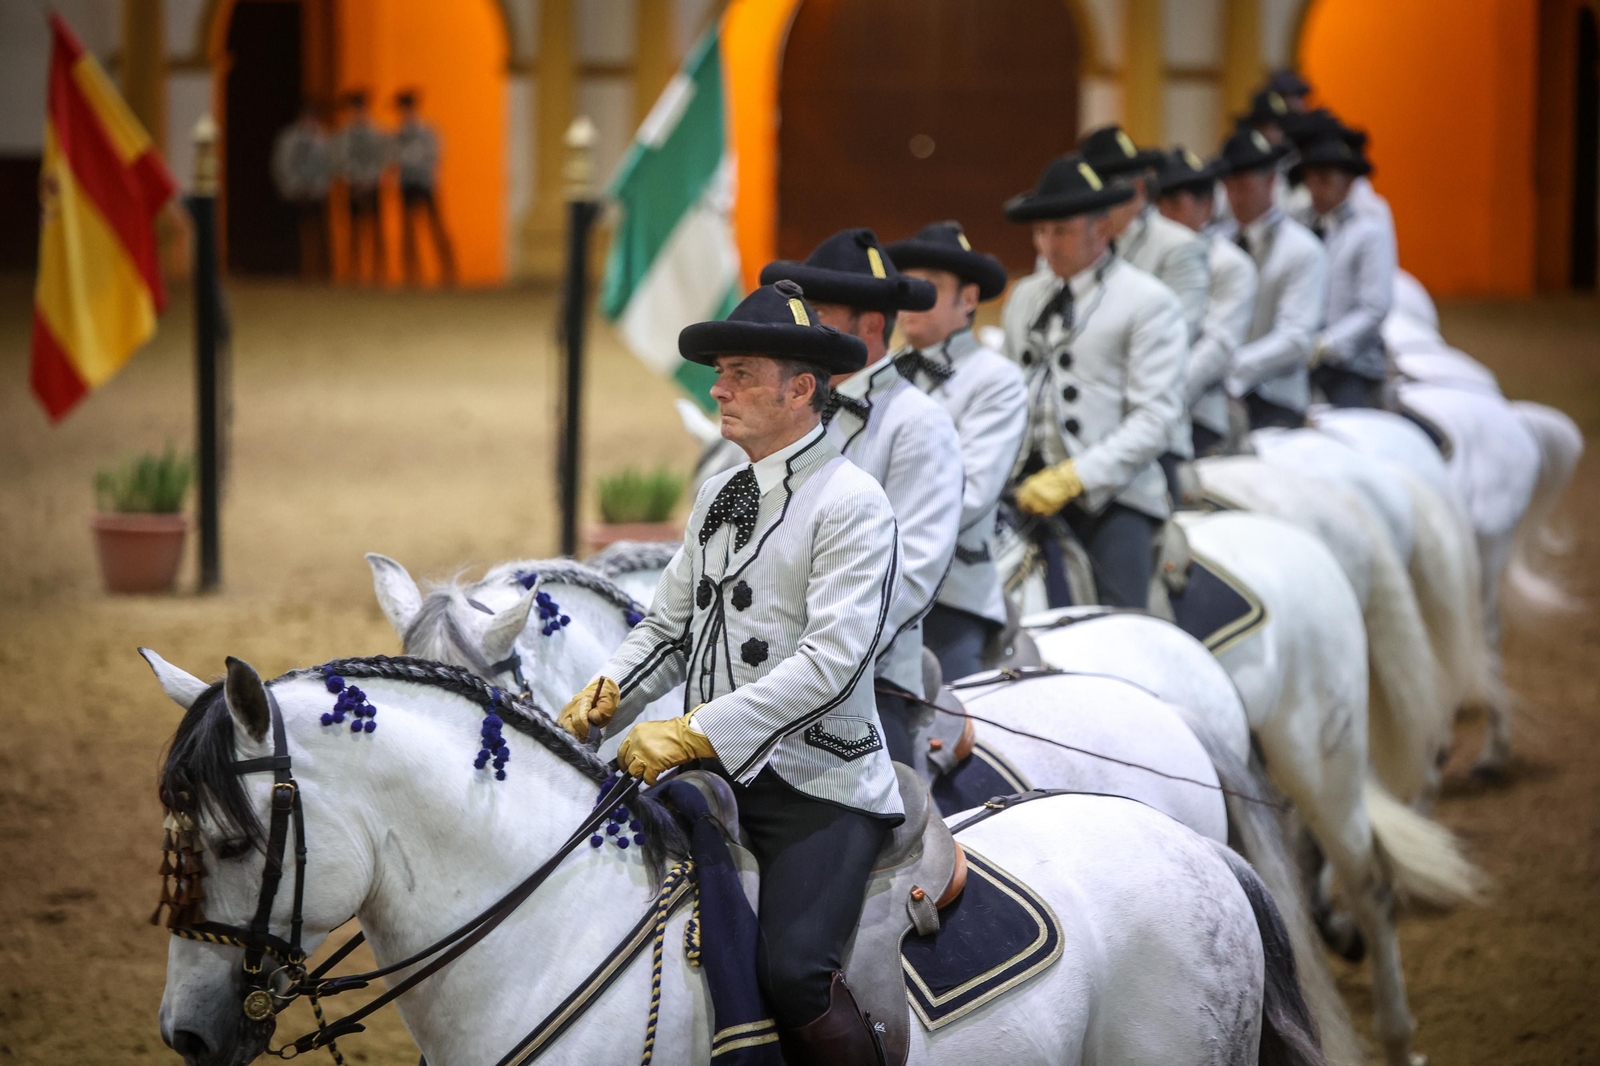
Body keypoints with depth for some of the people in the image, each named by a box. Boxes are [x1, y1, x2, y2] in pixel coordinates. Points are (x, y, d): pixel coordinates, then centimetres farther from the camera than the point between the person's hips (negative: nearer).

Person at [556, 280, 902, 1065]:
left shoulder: (852, 504, -10)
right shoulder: (719, 496, 14)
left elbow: (830, 662, -20)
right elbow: (669, 627, 19)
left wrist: (694, 734, -23)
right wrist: (606, 695, -2)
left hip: (819, 781, -7)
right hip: (715, 769, 7)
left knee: (792, 971, -25)